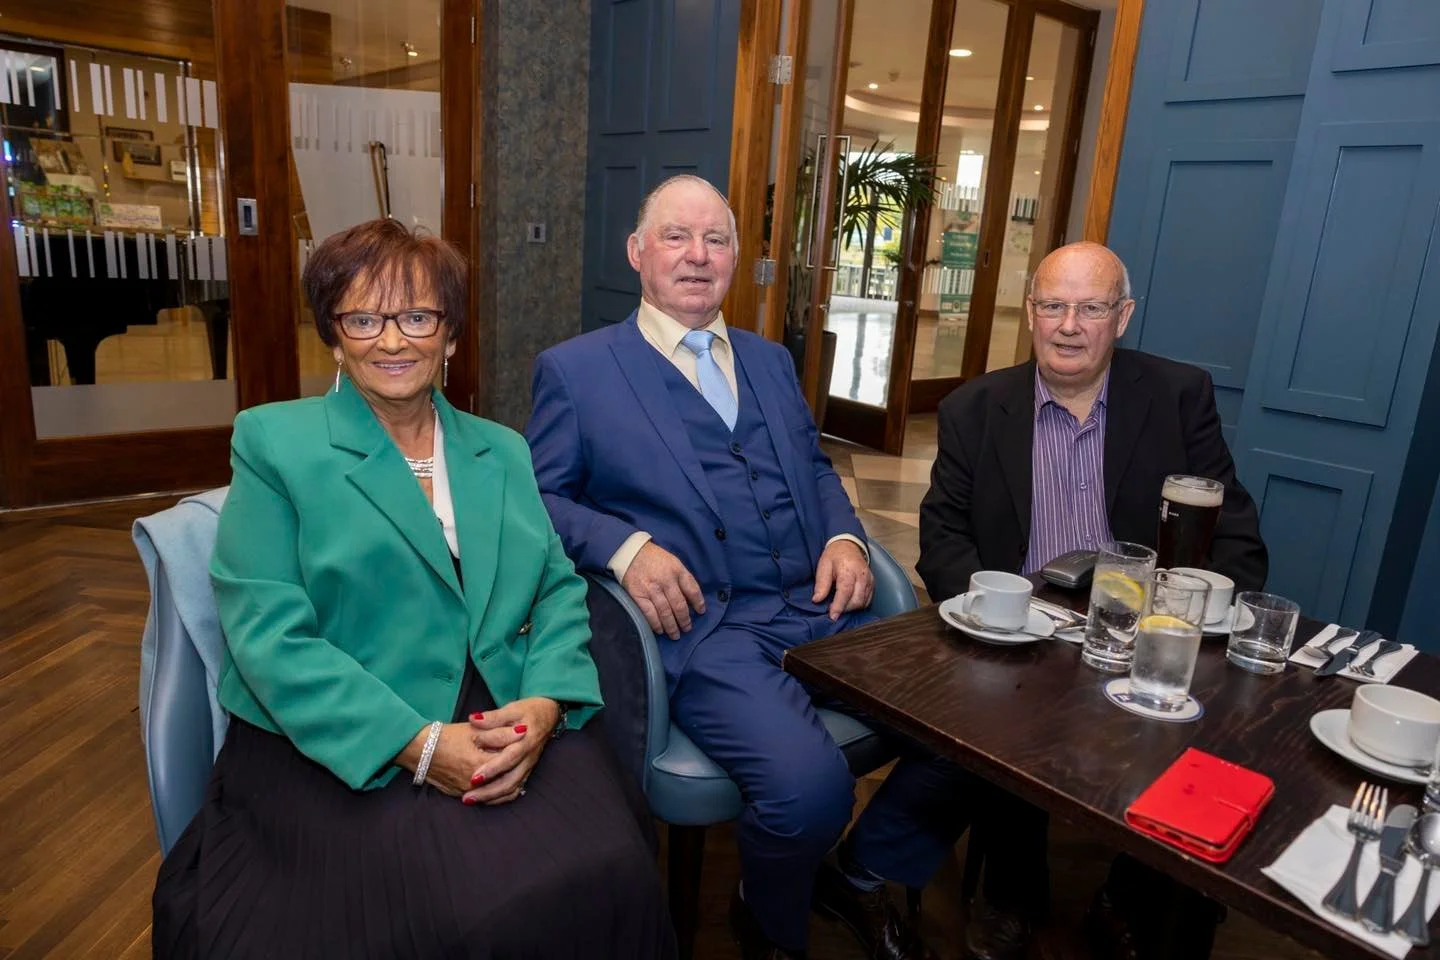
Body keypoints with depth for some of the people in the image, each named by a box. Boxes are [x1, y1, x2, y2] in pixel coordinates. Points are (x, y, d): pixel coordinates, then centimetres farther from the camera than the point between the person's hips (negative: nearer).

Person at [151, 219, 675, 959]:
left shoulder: (502, 452, 15)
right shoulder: (273, 441, 1)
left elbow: (557, 589, 8)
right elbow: (268, 631, -8)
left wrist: (545, 704, -12)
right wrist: (420, 744, -18)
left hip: (508, 726, 4)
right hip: (344, 750, -3)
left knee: (609, 874, -21)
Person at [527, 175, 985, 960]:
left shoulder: (771, 360, 22)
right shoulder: (575, 369, 5)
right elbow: (537, 500, 1)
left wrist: (845, 536, 4)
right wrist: (625, 545, -17)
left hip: (821, 609, 6)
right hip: (702, 627, -5)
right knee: (810, 783, -28)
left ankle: (862, 872, 20)